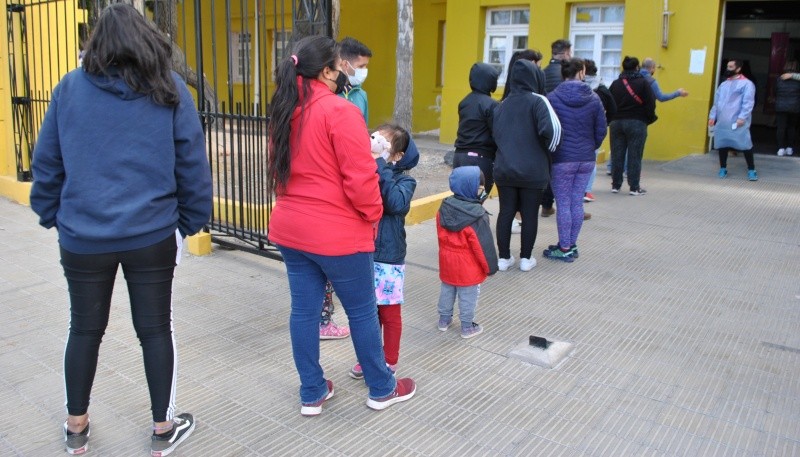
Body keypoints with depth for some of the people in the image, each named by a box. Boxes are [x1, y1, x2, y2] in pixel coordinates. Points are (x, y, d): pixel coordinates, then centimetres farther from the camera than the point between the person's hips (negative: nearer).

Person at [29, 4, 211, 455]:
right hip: (152, 234, -1)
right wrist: (192, 218, 5)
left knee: (85, 329, 17)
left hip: (83, 236, 2)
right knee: (156, 329, 11)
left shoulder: (70, 88, 0)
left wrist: (51, 214, 16)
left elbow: (47, 161, 5)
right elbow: (192, 161, -3)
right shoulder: (170, 88, -3)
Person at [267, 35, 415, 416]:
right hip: (338, 232, -7)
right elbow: (360, 177, -19)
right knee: (362, 311, 9)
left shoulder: (284, 112, 7)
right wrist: (373, 215, -3)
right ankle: (382, 390, 25)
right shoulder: (340, 112, -18)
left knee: (304, 309, 13)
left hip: (290, 228, 7)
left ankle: (312, 393, 25)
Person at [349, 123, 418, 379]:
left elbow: (398, 204, -30)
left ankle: (389, 362, 28)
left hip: (388, 258, -4)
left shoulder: (403, 180, -9)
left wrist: (381, 167, -28)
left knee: (389, 313, 11)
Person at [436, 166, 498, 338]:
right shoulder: (477, 215, -23)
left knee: (447, 291, 20)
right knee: (468, 297, 8)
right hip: (468, 266, -6)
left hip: (447, 261, 6)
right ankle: (467, 327, 19)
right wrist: (491, 266, -8)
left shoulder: (444, 209, -4)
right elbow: (483, 245, -18)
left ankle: (444, 320, 33)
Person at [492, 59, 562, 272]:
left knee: (505, 213, 10)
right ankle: (525, 258, 16)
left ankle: (504, 257, 15)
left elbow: (495, 133, 8)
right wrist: (548, 149, -3)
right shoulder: (537, 101, -8)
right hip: (532, 172, -4)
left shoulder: (502, 105, 8)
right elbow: (551, 130, -20)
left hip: (504, 170, 4)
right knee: (529, 215, 7)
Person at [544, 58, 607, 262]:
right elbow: (601, 130, 4)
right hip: (586, 160, 3)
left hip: (562, 159, -3)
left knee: (563, 204, 3)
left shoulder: (552, 98, -8)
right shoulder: (593, 98, 1)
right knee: (577, 202, 11)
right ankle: (572, 245, 20)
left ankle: (564, 249, 8)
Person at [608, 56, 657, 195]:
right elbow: (650, 104, -8)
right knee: (634, 155, 0)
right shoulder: (643, 83, -5)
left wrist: (612, 118, 13)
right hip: (636, 123, -3)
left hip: (617, 122, 4)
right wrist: (650, 119, 5)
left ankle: (615, 185, 13)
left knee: (617, 154, 8)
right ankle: (634, 187, 3)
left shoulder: (615, 84, 7)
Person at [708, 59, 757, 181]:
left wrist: (742, 117, -19)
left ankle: (751, 170, 3)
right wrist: (712, 116, 9)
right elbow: (716, 102, 18)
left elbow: (748, 102, -10)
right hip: (722, 122, 6)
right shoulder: (723, 84, 19)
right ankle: (723, 169, 20)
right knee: (722, 144, 8)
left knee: (745, 144, -6)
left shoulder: (746, 83, -2)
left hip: (737, 122, -6)